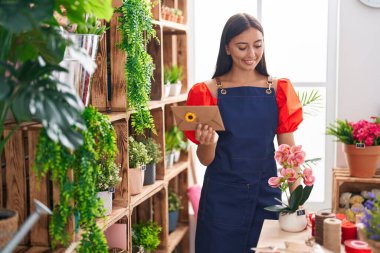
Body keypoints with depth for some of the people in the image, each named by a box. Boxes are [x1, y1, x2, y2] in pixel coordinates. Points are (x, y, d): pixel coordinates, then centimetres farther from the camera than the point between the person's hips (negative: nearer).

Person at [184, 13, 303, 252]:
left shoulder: (279, 89, 1)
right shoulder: (209, 91, -5)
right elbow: (205, 160, -1)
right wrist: (207, 144, -22)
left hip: (266, 194, 2)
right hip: (222, 197, -2)